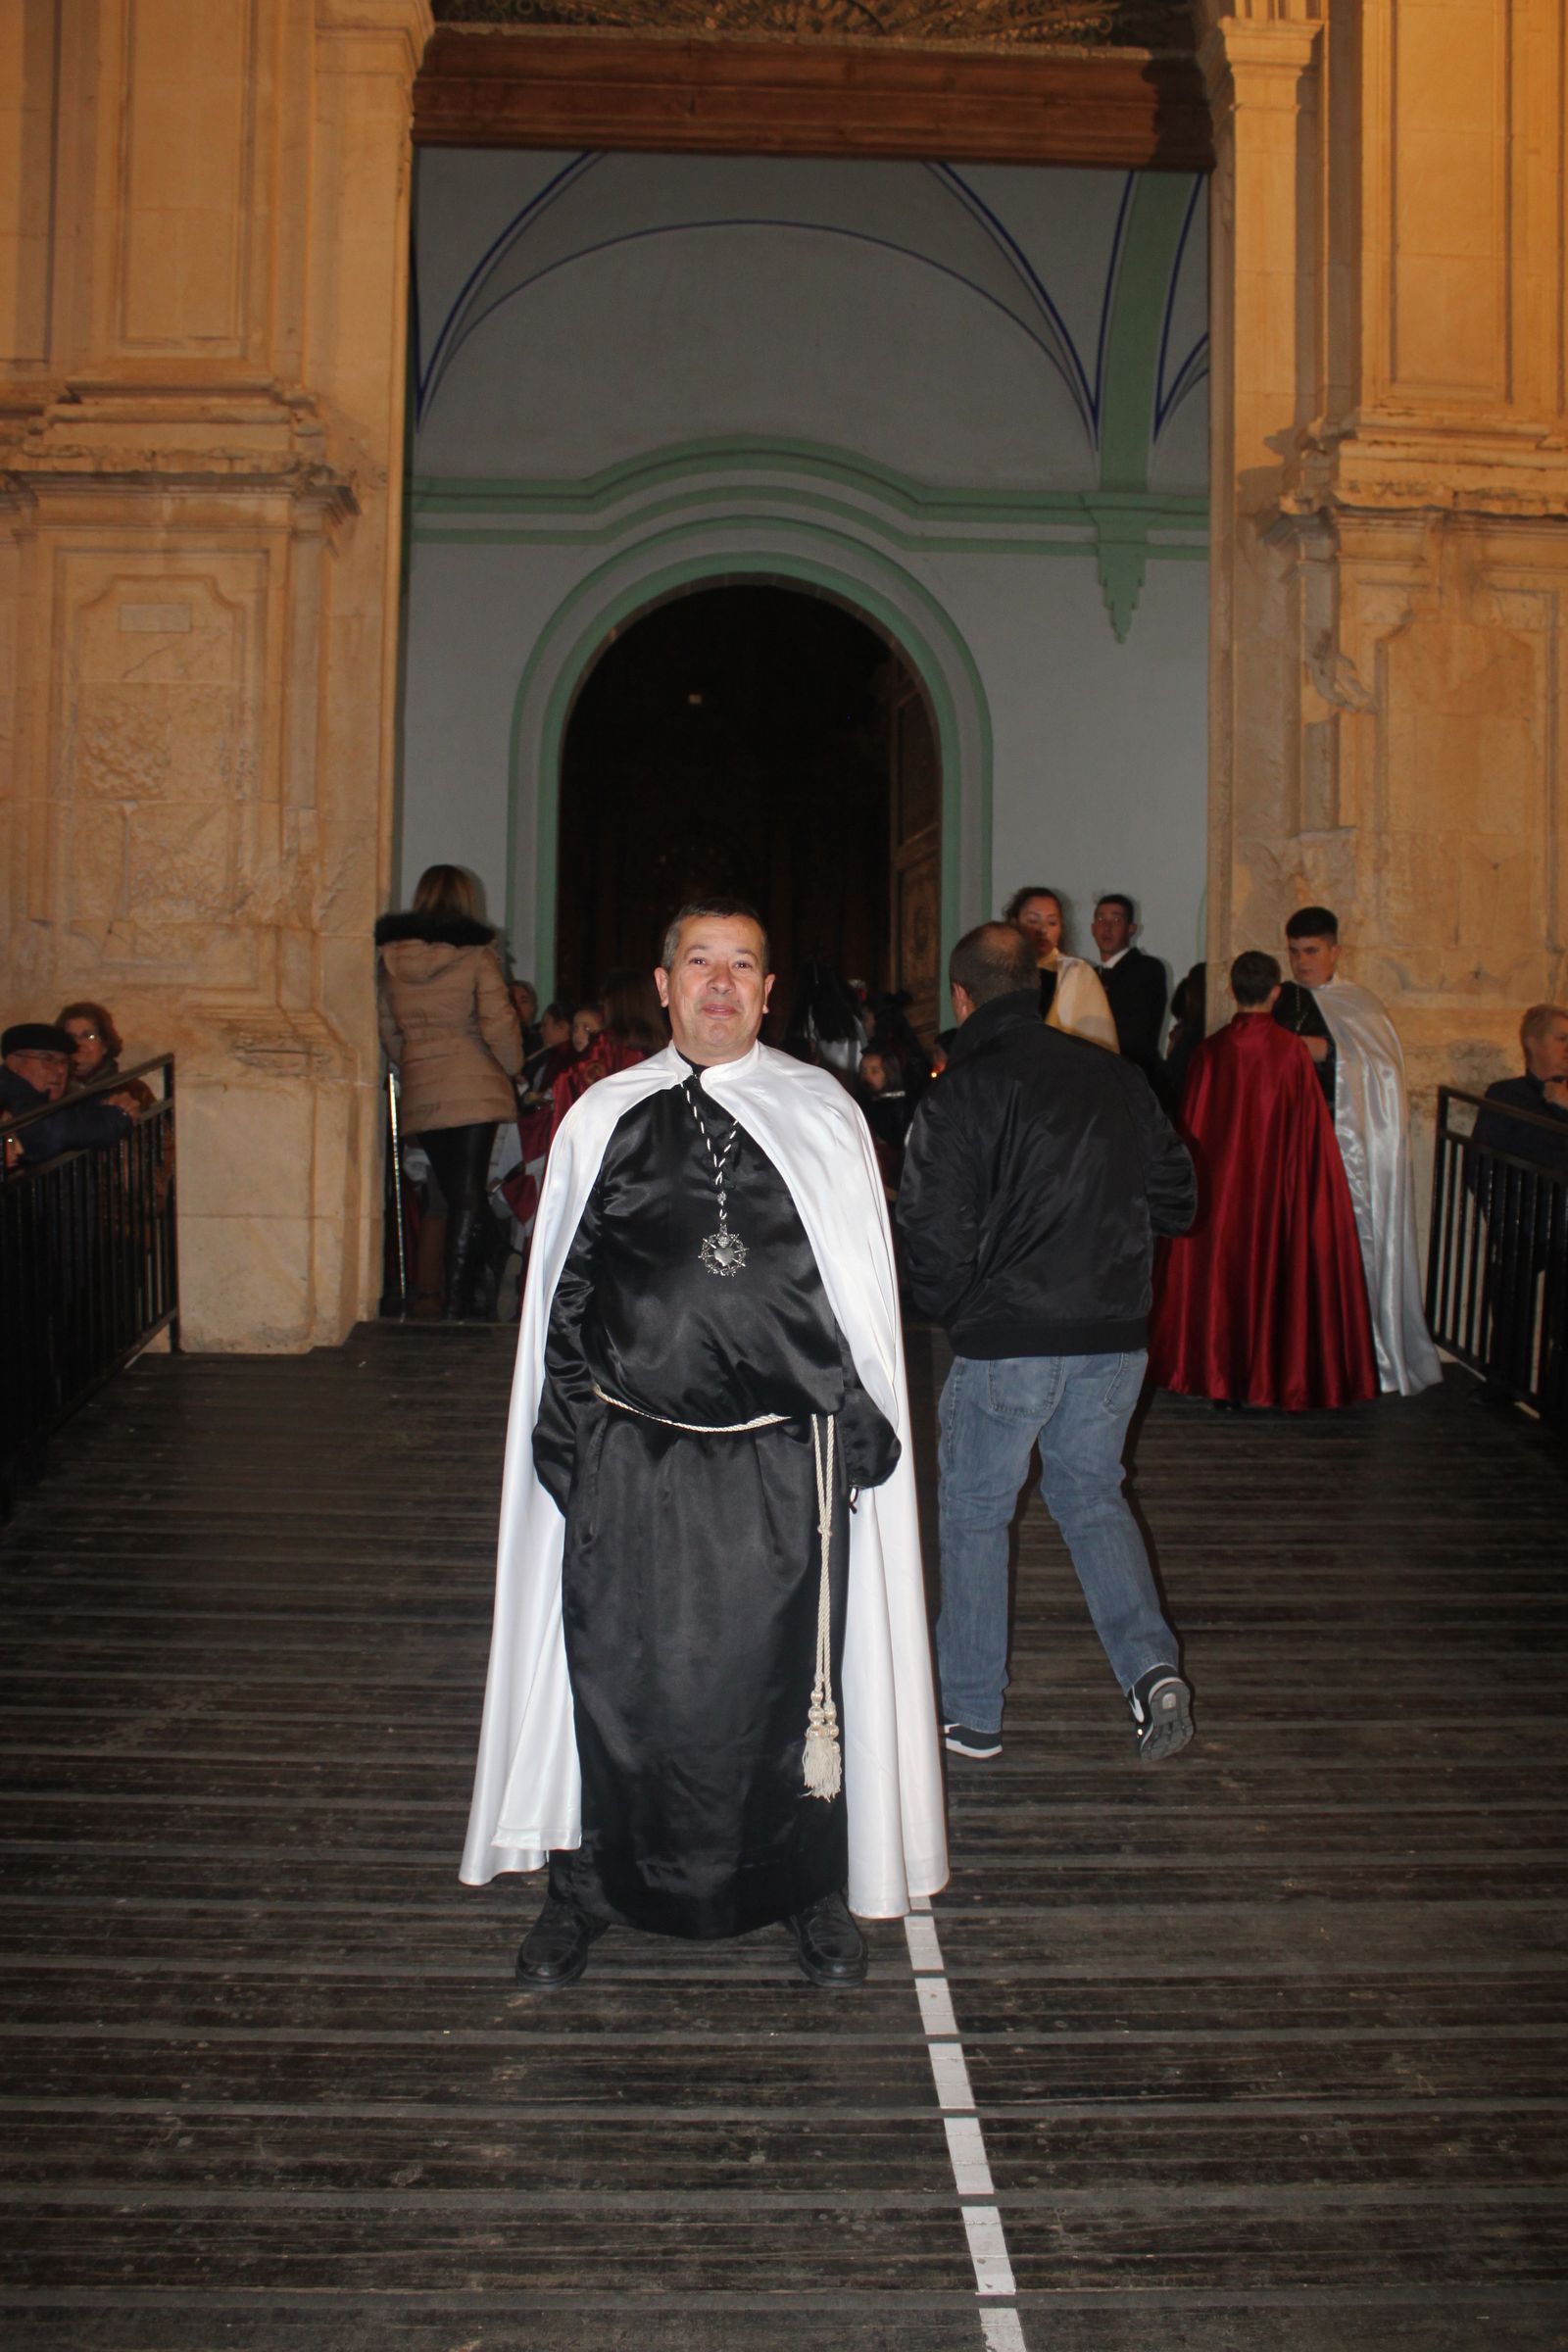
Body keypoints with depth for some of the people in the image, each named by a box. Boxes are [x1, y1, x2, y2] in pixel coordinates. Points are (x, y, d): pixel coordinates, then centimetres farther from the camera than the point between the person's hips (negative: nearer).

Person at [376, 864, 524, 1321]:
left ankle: (458, 1293, 18)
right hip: (475, 1086, -4)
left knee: (451, 1193, 14)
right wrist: (512, 1065, 6)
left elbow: (387, 1026, 10)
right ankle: (458, 1298, -6)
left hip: (419, 1091, 4)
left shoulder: (391, 957, 6)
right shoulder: (476, 954, -7)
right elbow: (497, 1022, -10)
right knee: (469, 1195, -2)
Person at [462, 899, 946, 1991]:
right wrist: (564, 1434, 3)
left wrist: (862, 1421, -2)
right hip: (629, 1458, 1)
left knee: (786, 1678, 9)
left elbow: (864, 1288, 5)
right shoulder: (603, 1118, 6)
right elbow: (563, 1290, 9)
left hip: (784, 1460, 0)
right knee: (618, 1678, 9)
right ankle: (587, 1886, 30)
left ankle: (812, 1888, 31)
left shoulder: (822, 1113, 4)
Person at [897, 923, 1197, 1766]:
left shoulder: (961, 1093, -11)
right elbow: (1176, 1200, 10)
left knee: (974, 1515, 12)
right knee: (1092, 1495, 21)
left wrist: (950, 1313, 5)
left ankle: (971, 1714, 21)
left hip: (1006, 1340, -4)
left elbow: (933, 1236, -14)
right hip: (1115, 1333, 5)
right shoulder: (1115, 1077, 5)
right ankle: (1151, 1666, 4)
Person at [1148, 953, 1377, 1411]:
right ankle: (1271, 1377, 13)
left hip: (1219, 1185, 1)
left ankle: (1219, 1376, 12)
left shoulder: (1210, 1052, -6)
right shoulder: (1293, 1051, -9)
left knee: (1220, 1271, 9)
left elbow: (1192, 1130, 0)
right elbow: (1309, 1130, -5)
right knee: (1274, 1267, 8)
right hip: (1278, 1185, -1)